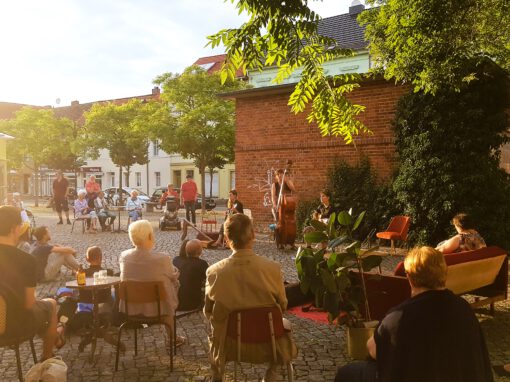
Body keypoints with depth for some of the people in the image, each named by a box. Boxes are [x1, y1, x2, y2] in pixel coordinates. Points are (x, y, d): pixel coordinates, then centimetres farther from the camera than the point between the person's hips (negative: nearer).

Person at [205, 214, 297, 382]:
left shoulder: (214, 272, -20)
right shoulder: (272, 268, -21)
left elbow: (208, 311, -3)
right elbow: (282, 306, -5)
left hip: (229, 345, 1)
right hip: (266, 343, 0)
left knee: (213, 334, 34)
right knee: (283, 324, 32)